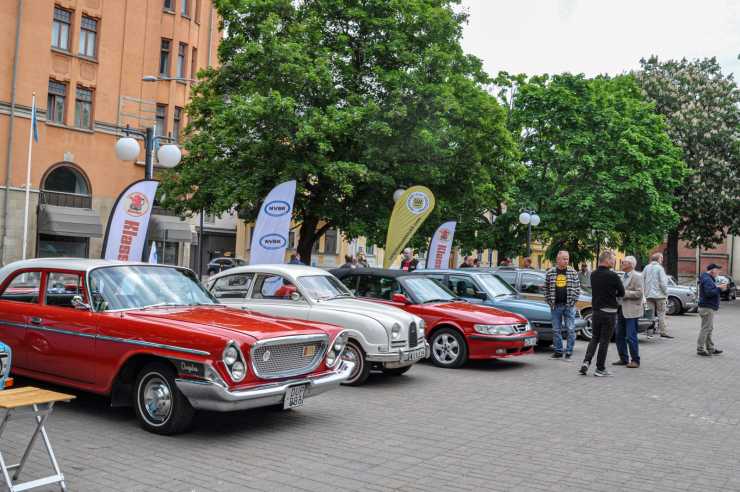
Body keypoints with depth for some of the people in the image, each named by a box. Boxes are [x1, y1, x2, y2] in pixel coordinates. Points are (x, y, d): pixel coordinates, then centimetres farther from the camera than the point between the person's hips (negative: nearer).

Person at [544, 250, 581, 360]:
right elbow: (546, 289, 8)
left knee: (571, 330, -1)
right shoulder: (550, 273, 3)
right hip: (555, 306, 1)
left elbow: (577, 288, 4)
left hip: (569, 306, -1)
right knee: (556, 330, 7)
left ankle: (569, 352, 6)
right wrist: (549, 302, -1)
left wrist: (573, 300, -5)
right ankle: (558, 351, 17)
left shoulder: (573, 272, 3)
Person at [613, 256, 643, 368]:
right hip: (621, 310, 8)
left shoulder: (637, 277, -9)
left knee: (631, 337, -5)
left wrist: (624, 293, -20)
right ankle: (623, 359, 19)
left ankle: (635, 360, 5)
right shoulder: (623, 276, 16)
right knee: (620, 336, 10)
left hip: (631, 311, -8)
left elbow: (639, 293, -18)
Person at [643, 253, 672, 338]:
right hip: (659, 294, -5)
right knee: (661, 314, 1)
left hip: (649, 295, 5)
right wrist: (666, 293, -4)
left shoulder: (646, 268, 6)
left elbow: (642, 281, 7)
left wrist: (645, 292, 14)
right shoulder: (659, 268, -10)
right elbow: (663, 282, -13)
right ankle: (664, 332, 2)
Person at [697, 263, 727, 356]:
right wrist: (719, 288, -20)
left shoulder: (709, 279, 19)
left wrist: (718, 287, 12)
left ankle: (711, 348, 21)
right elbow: (709, 293, -26)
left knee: (709, 329, 15)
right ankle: (700, 349, -4)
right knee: (706, 328, -8)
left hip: (709, 307, 11)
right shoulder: (707, 280, -16)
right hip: (707, 308, -11)